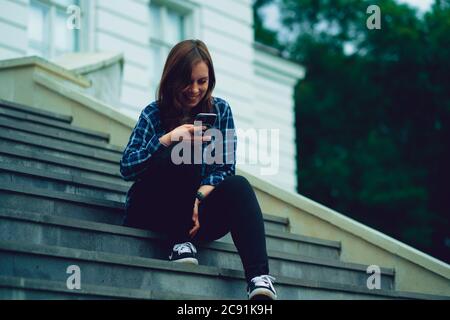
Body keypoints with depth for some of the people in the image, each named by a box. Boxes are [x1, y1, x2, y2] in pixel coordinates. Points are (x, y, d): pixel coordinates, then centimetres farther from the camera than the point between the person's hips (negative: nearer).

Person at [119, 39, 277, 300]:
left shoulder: (220, 110, 4)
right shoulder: (155, 114, -2)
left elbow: (225, 167, -4)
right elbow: (126, 168, -14)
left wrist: (198, 197, -23)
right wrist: (167, 139, -29)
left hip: (194, 211, 2)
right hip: (151, 212, -2)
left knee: (238, 186, -30)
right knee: (181, 153, -29)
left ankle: (259, 279, -46)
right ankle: (179, 241, -22)